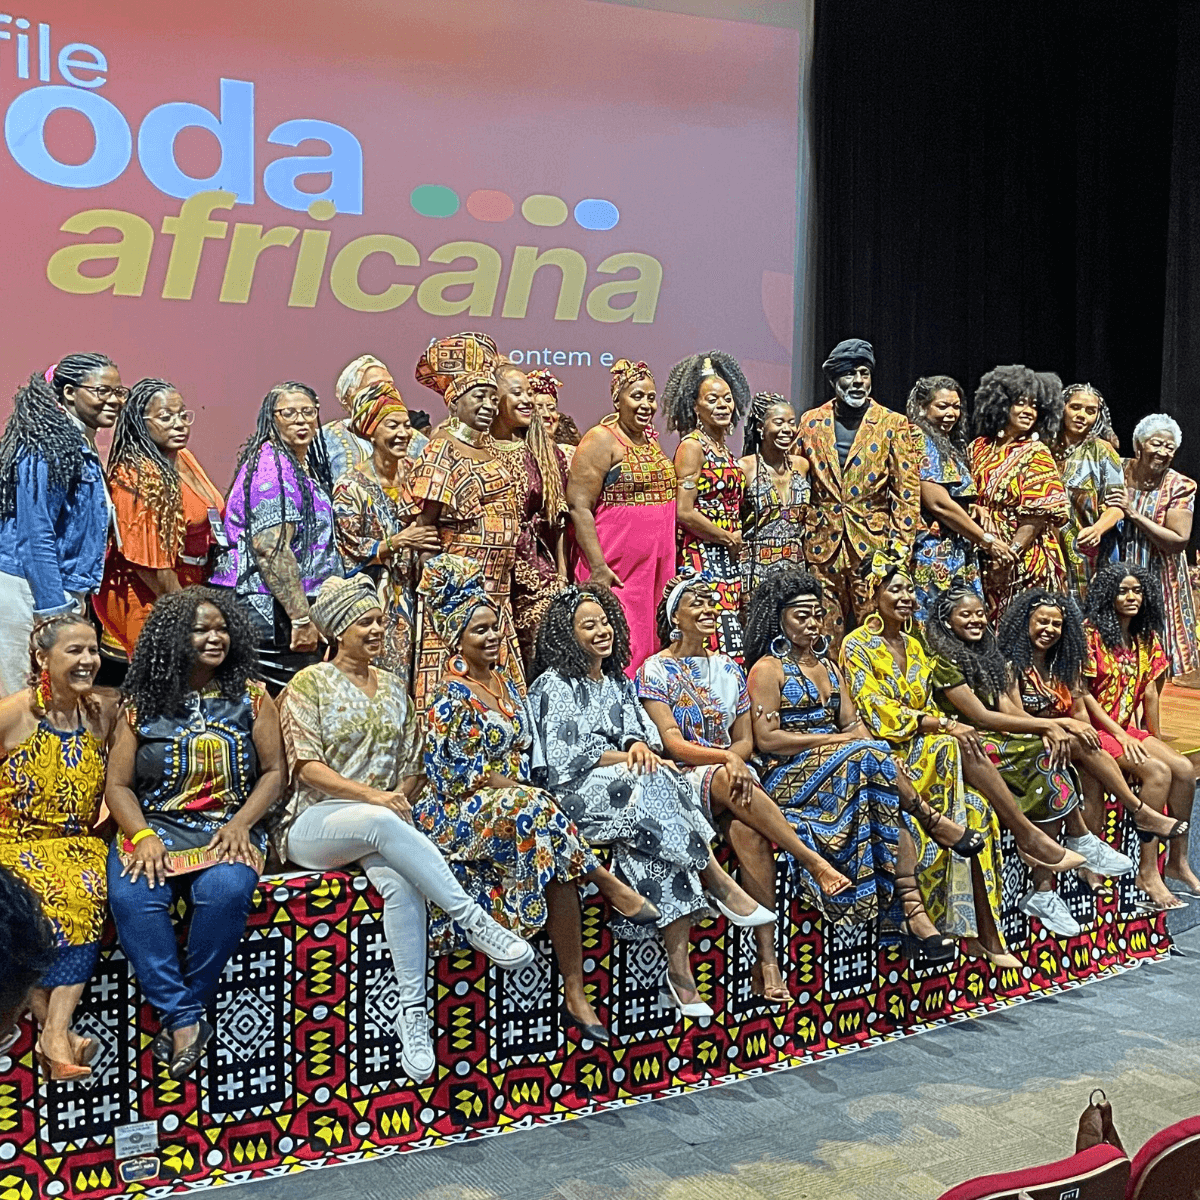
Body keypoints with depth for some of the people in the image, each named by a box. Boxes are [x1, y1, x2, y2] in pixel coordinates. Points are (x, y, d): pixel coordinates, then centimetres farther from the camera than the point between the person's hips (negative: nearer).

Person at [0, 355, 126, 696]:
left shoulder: (83, 449, 14)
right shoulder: (48, 449, -15)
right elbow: (36, 538, -19)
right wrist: (55, 612, -20)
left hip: (64, 590, 9)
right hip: (31, 591, -9)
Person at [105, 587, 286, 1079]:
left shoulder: (250, 696, 8)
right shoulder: (142, 704, 8)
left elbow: (274, 771, 6)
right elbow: (118, 785, 6)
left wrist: (240, 825, -10)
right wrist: (142, 836, -13)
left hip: (228, 830, -1)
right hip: (154, 828, 1)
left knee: (226, 891, -34)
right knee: (131, 895, -31)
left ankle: (183, 1010, -15)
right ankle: (184, 1018, -22)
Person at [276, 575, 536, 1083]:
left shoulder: (393, 688, 17)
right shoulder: (309, 684, 2)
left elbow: (414, 766, 17)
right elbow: (308, 766, -8)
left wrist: (401, 795, -4)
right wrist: (372, 796, -20)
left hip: (379, 820, 4)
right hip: (314, 824, -3)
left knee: (400, 880, -32)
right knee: (381, 823, -39)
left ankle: (413, 1012, -31)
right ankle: (473, 919, -36)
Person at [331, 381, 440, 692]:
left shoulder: (410, 474, 7)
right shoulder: (352, 485, -10)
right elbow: (350, 551, -11)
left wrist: (427, 544, -1)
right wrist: (397, 542, -22)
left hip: (407, 597, 5)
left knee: (404, 682, 4)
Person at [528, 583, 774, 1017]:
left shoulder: (619, 682, 22)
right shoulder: (553, 685, 1)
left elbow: (645, 731, 13)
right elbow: (565, 754, -9)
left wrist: (641, 746, -12)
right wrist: (625, 758, -14)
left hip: (631, 785, 5)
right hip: (581, 791, -5)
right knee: (653, 788, -33)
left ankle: (679, 966, -32)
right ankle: (720, 884, -26)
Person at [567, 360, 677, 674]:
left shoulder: (651, 440, 17)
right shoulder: (601, 440, -7)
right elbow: (578, 506, -14)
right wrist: (598, 567, -21)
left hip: (654, 567, 8)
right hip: (616, 571, -8)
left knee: (651, 647, 8)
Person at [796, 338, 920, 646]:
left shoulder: (892, 424, 3)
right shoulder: (811, 422, 9)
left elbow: (907, 489, 1)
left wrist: (902, 545, -5)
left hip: (873, 542, -2)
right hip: (822, 543, 2)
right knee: (824, 635, 4)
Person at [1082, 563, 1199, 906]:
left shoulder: (1147, 637, 10)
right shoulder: (1091, 634, -12)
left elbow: (1149, 690, 12)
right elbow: (1083, 693, -15)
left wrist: (1155, 737, 9)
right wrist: (1120, 736, -17)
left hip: (1126, 728, 7)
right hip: (1093, 729, -7)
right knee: (1158, 772, -24)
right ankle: (1146, 873, -20)